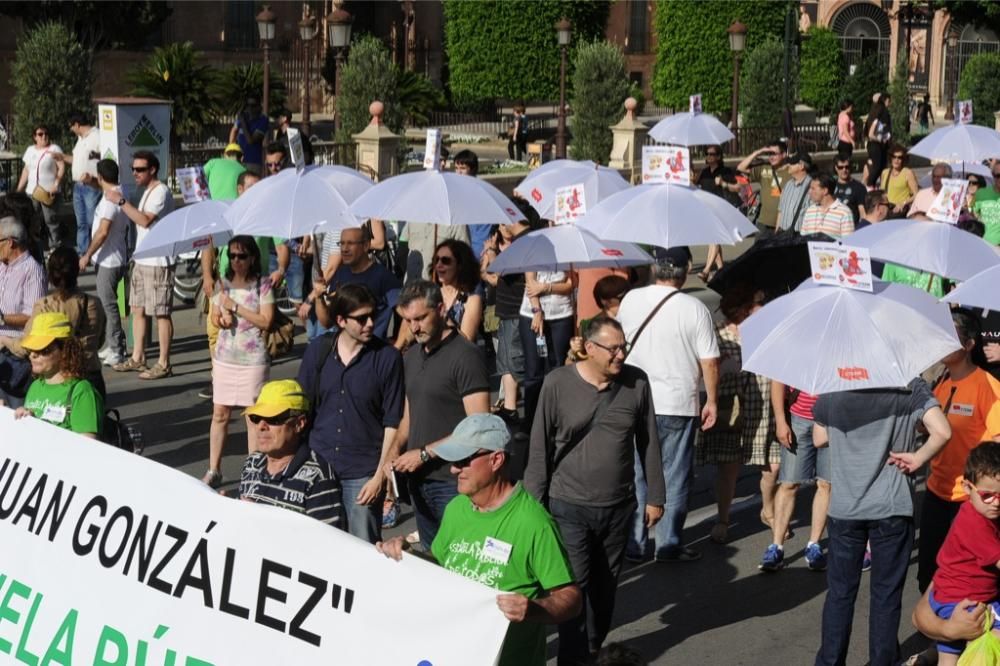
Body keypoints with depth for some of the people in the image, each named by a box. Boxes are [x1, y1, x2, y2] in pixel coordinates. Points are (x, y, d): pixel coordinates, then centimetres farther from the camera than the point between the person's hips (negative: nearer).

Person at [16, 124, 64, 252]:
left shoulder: (54, 148, -3)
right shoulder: (30, 150, 14)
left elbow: (62, 167, -9)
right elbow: (26, 170, 18)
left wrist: (56, 184, -20)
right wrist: (19, 190, 15)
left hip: (49, 192, -5)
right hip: (31, 192, 5)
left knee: (51, 221, -6)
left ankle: (55, 247, -1)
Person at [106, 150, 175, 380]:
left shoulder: (161, 192, -14)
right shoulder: (145, 191, 16)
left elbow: (145, 220, -25)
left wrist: (120, 201, -24)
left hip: (158, 263, -10)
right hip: (141, 260, 10)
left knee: (161, 313, -6)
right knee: (137, 309, 14)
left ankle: (164, 364, -2)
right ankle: (137, 358, 23)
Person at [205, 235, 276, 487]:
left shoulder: (263, 285, -5)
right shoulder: (224, 284, 8)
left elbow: (265, 321, -12)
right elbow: (215, 317, 14)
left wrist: (235, 307, -14)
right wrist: (222, 317, -10)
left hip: (253, 359, -4)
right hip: (224, 357, 4)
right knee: (220, 414, 7)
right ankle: (213, 471, 16)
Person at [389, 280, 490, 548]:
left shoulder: (465, 356, -12)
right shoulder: (412, 356, 13)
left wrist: (425, 454, -16)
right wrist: (396, 448, 1)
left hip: (452, 483, -7)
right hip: (418, 478, 7)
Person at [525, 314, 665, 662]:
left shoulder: (636, 382, -3)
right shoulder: (558, 383, -10)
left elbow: (648, 443, 6)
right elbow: (540, 447, -4)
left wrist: (654, 496, 8)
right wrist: (533, 502, -4)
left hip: (619, 506, 3)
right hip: (569, 506, -3)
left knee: (605, 585, 15)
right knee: (573, 587, -6)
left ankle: (594, 650, 32)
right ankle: (573, 658, 3)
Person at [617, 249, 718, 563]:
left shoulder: (630, 300, 0)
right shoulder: (694, 309, -11)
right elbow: (709, 361, -10)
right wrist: (712, 400, 2)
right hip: (678, 405, -3)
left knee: (635, 474, 13)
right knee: (674, 477, 8)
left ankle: (633, 542, 17)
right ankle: (668, 545, 12)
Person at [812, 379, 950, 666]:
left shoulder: (833, 389, -1)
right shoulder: (910, 388, -8)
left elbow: (819, 438, 10)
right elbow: (941, 432, -20)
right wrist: (917, 458, -6)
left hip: (844, 508, 2)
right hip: (891, 508, -2)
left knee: (840, 592, 13)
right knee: (886, 595, 9)